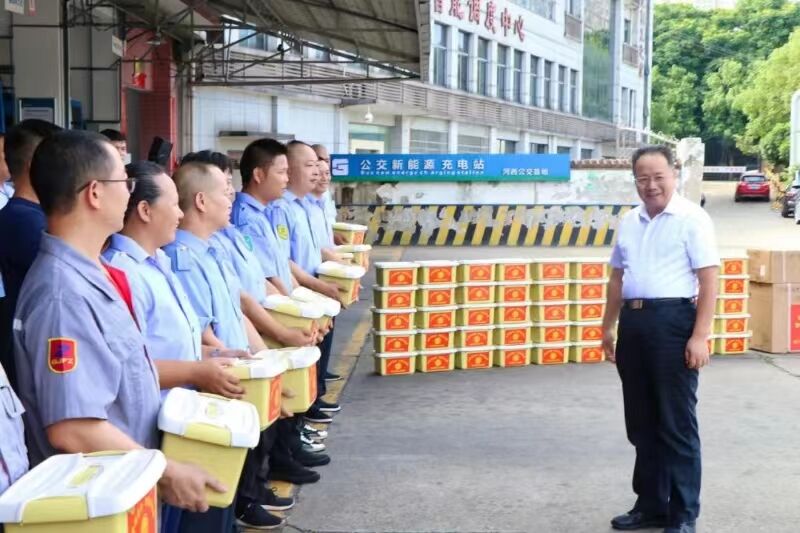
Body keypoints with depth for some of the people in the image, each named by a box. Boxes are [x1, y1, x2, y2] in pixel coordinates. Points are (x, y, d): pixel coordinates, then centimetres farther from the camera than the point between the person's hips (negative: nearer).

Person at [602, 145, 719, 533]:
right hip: (633, 323, 7)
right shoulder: (629, 222, 14)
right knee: (642, 421, 13)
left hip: (673, 323, -7)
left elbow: (709, 279, -11)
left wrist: (700, 335, -17)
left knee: (677, 423, 0)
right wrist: (608, 326, 20)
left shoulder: (692, 218, -6)